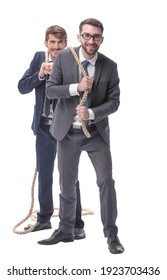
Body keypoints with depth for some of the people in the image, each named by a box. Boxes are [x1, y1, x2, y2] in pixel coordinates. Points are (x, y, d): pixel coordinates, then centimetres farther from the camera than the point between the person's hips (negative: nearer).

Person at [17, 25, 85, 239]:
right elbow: (22, 87, -2)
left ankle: (76, 224, 12)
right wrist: (40, 74, -17)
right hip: (44, 127, 5)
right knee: (44, 174, 17)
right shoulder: (39, 58, 2)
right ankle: (44, 218, 33)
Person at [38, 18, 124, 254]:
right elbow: (50, 90, -8)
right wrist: (76, 87, -23)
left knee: (106, 181, -7)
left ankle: (111, 234, 7)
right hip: (67, 132, 1)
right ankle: (65, 231, 29)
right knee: (67, 184, 12)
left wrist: (91, 113, -22)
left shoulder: (109, 66, -8)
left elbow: (114, 101, -6)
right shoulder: (64, 57, -7)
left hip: (96, 132, -1)